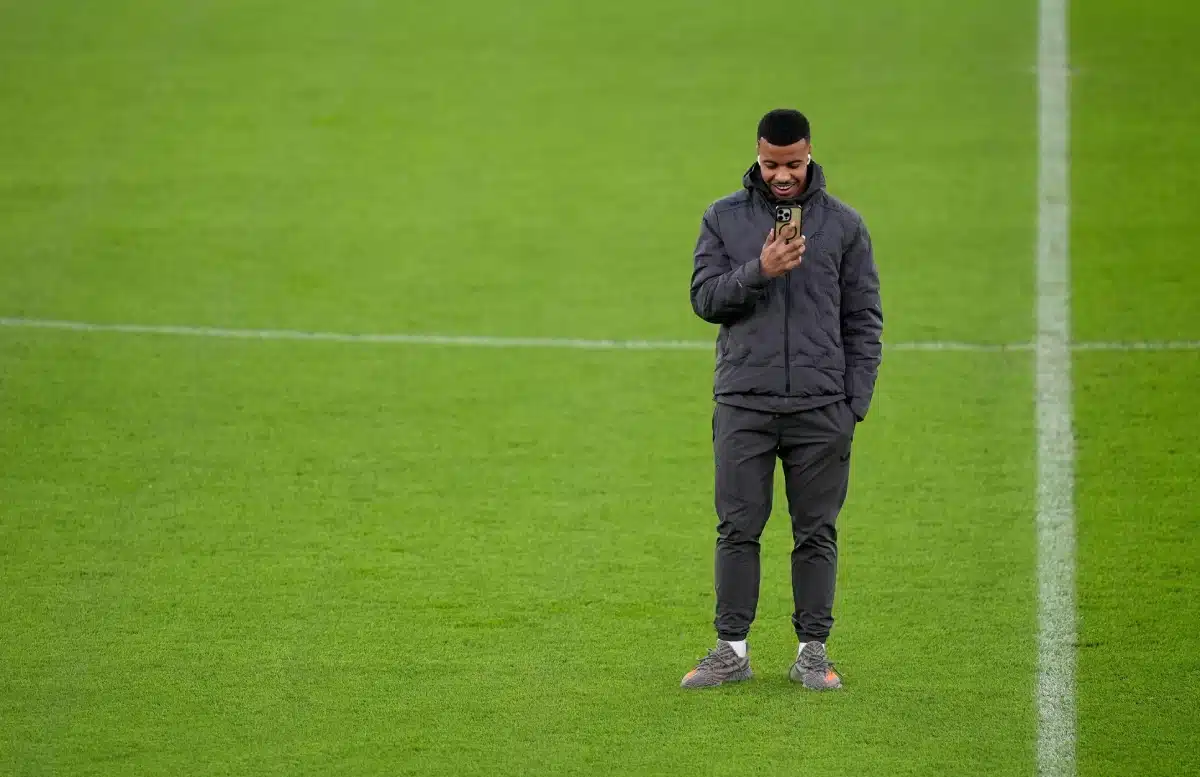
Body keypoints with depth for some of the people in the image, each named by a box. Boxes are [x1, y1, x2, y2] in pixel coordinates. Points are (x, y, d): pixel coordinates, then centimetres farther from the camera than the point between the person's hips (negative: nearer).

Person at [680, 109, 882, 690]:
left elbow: (863, 319, 7)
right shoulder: (723, 218, 7)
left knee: (816, 533, 3)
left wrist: (856, 401, 0)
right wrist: (758, 272, -16)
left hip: (821, 408, 0)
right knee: (738, 529, 0)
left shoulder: (843, 224, 6)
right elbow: (704, 298, 0)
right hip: (743, 404, 0)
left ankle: (812, 651, 10)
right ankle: (731, 650, 6)